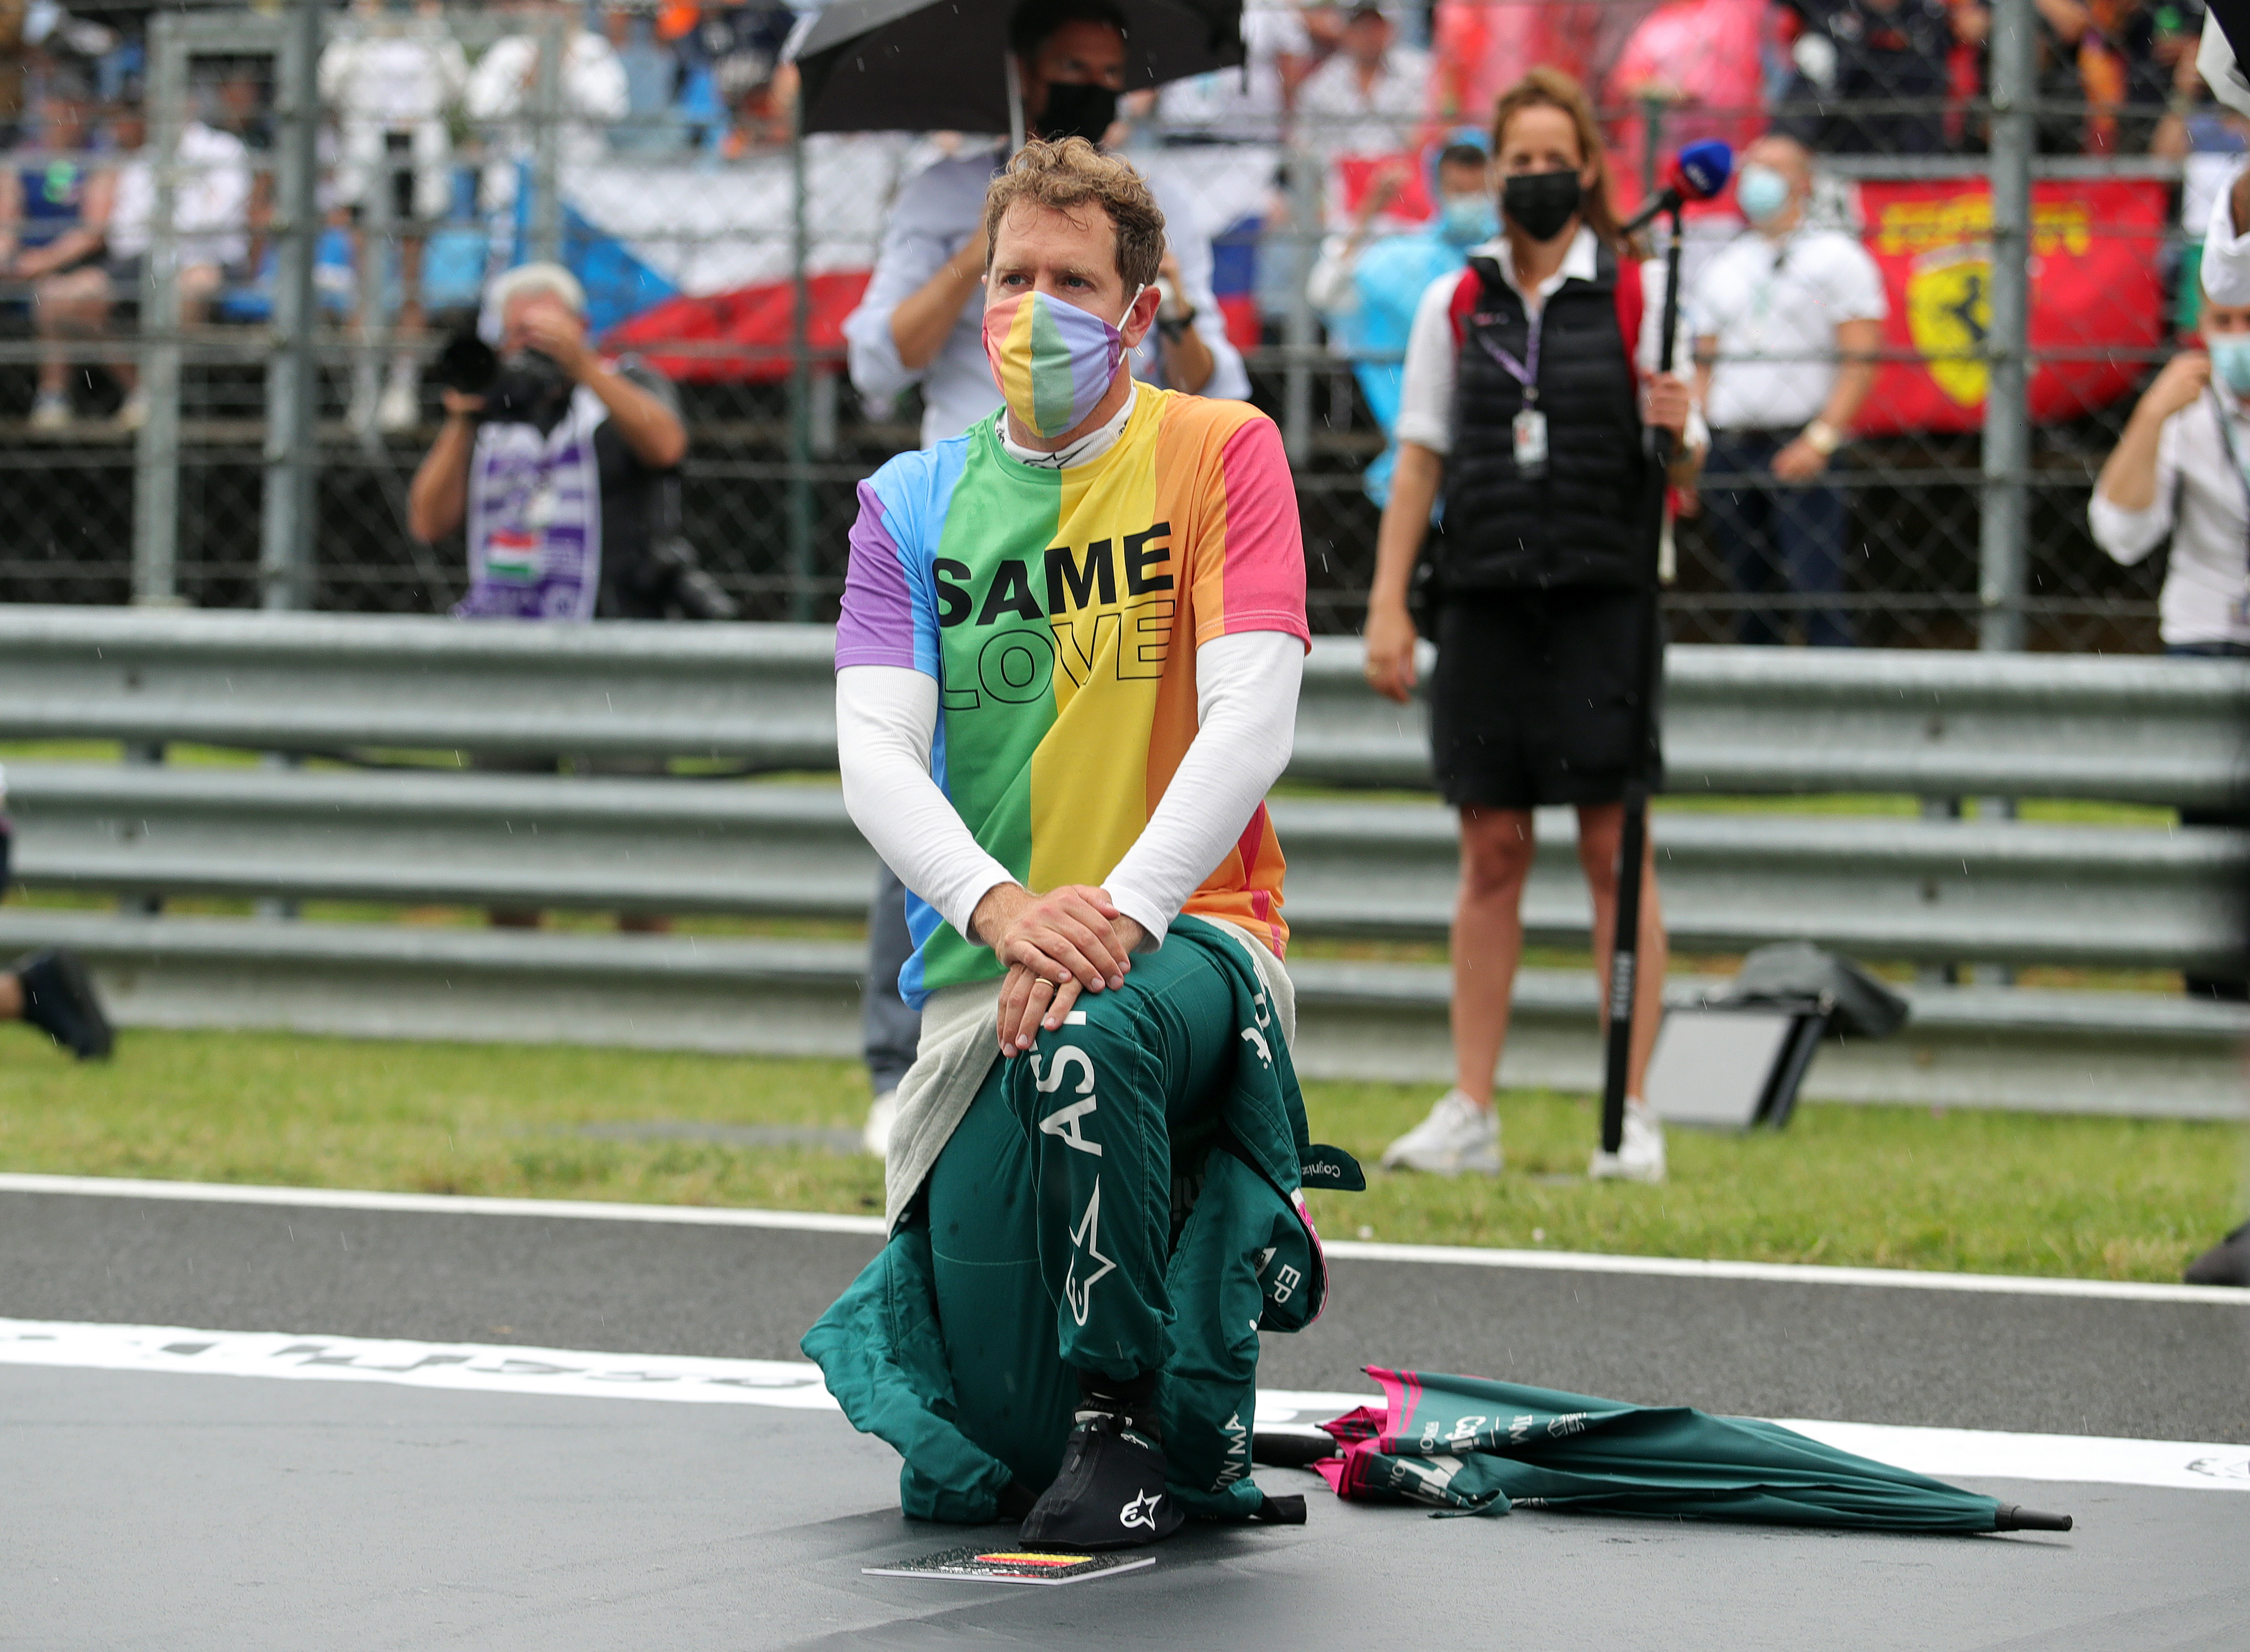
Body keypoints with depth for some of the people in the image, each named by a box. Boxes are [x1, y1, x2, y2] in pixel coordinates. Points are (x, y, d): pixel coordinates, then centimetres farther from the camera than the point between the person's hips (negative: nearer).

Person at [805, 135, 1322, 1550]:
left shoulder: (1223, 454, -1)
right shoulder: (914, 503, 8)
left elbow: (1250, 720, -12)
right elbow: (875, 755, -4)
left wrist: (1122, 906, -28)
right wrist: (1001, 907, -24)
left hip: (1192, 939, -3)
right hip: (980, 974, 3)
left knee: (1089, 1036, -42)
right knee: (970, 1470, -6)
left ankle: (1142, 1408, -18)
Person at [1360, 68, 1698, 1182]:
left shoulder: (1638, 297, 2)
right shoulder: (1454, 305, 10)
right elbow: (1418, 463, 11)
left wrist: (1674, 431, -21)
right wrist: (1388, 607, 4)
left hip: (1603, 599, -2)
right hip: (1485, 600, 2)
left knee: (1616, 851, -3)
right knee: (1490, 855, 4)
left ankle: (1631, 1113, -2)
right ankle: (1469, 1111, 7)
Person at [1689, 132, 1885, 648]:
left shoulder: (1835, 256, 3)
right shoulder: (1722, 266, 20)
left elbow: (1861, 362, -5)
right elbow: (1704, 366, 20)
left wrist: (1819, 440, -16)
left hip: (1802, 452, -5)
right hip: (1727, 447, 5)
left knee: (1817, 590, -14)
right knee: (1753, 596, 6)